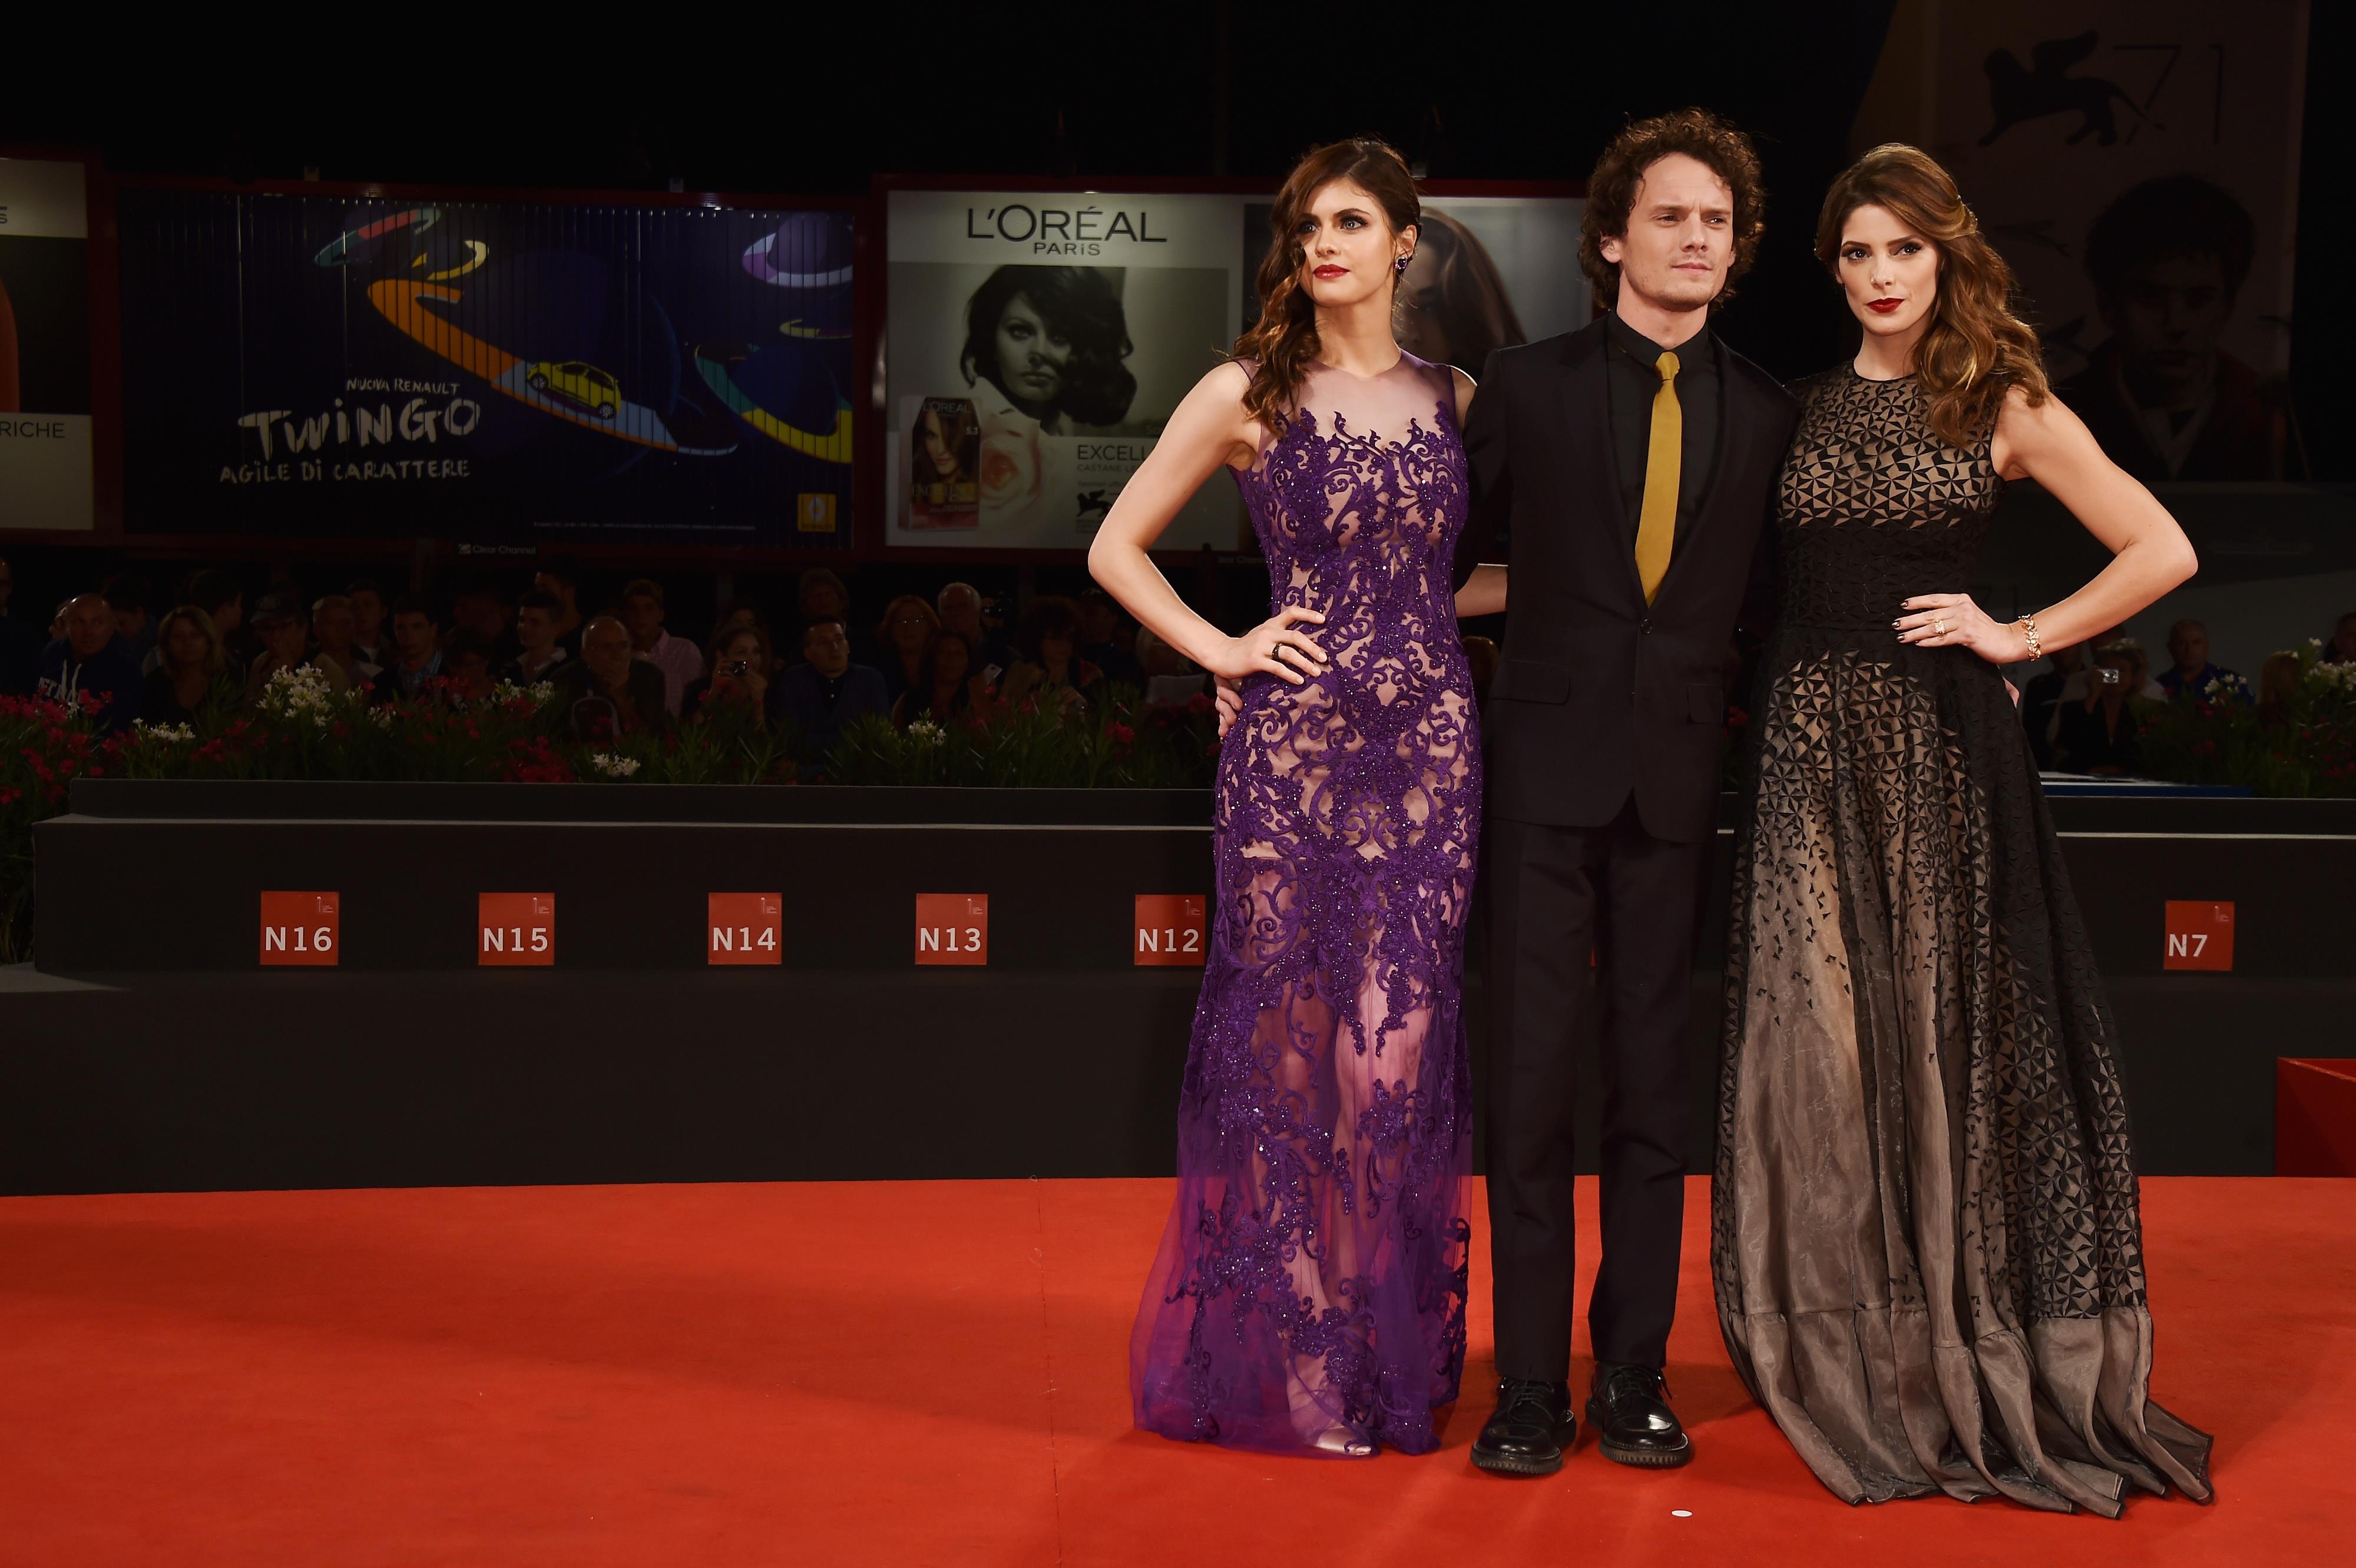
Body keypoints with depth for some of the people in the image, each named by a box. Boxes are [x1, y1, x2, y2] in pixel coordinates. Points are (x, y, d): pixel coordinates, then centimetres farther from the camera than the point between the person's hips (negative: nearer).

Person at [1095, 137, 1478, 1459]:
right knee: (1293, 1037, 0)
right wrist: (1222, 650, -3)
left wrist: (1439, 602, 5)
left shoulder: (1458, 397, 11)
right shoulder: (1246, 395, 2)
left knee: (1408, 1039, 4)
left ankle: (1395, 1356, 18)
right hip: (1294, 747, -2)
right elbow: (1118, 547, 7)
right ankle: (1284, 1360, 14)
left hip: (1432, 749, 3)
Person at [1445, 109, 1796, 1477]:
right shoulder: (1527, 387, 5)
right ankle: (1533, 1388, 7)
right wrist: (1546, 591, 3)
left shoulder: (1768, 415, 9)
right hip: (1549, 761, -1)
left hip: (1681, 774, 2)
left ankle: (1634, 1377, 16)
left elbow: (1758, 594, 14)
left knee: (1659, 1082, 6)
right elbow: (1458, 555, 15)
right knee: (1534, 1080, -2)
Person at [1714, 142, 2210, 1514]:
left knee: (1948, 1035, 1)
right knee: (1821, 1038, 3)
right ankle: (1852, 1353, 15)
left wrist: (2021, 638, -4)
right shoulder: (1805, 408, 11)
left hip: (1942, 744, -3)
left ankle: (1973, 1353, 15)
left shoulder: (2003, 407, 2)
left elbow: (2163, 550, 0)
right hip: (1811, 744, 3)